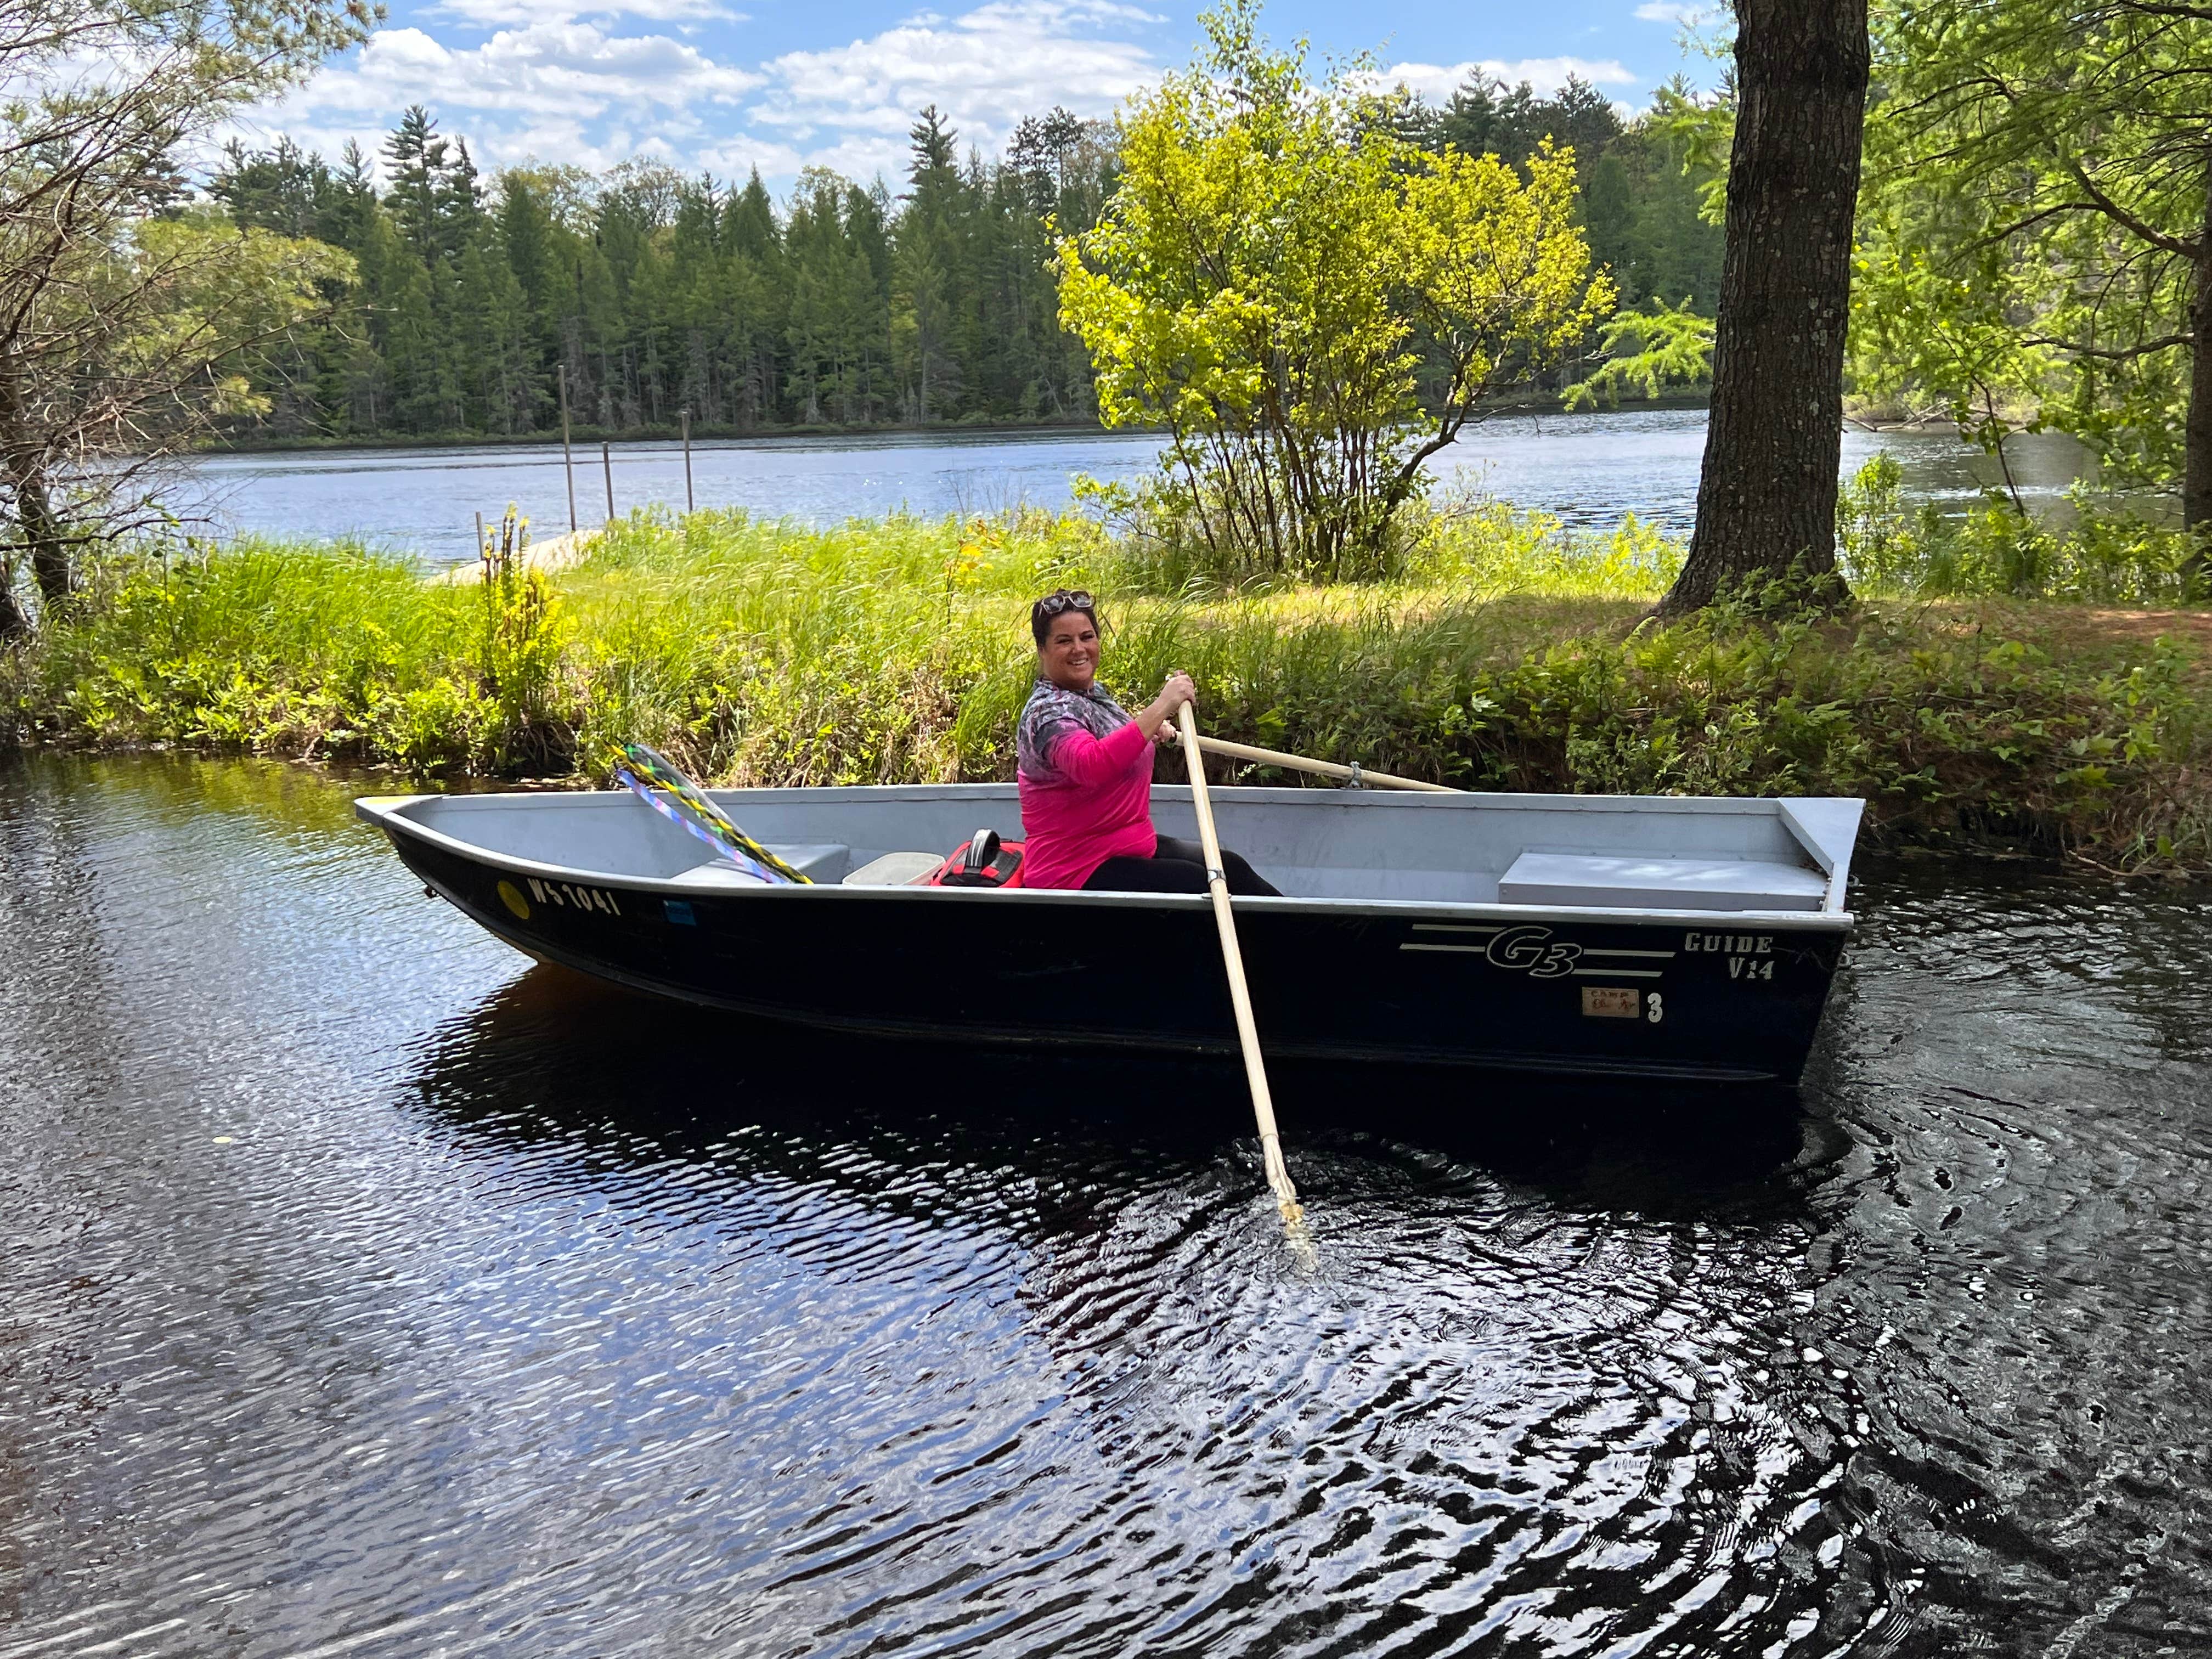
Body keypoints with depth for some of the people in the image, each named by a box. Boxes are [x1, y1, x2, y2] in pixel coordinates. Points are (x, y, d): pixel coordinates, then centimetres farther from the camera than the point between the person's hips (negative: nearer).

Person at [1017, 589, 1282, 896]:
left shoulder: (1092, 692, 11)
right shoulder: (1049, 712, -19)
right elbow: (1091, 766, -41)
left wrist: (1154, 731, 16)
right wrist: (1161, 708, -42)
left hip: (1131, 846, 10)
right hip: (1077, 872, -10)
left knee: (1232, 868, -2)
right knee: (1204, 883, -19)